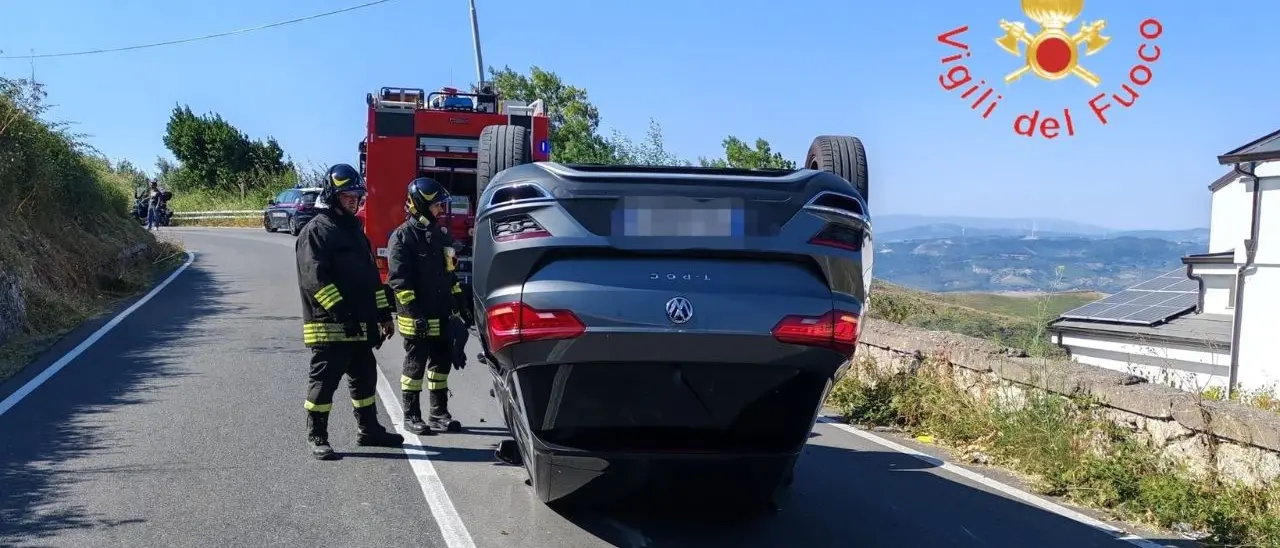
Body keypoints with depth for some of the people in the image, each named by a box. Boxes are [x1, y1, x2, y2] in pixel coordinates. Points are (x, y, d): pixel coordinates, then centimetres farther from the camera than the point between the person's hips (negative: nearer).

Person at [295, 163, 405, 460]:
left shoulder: (354, 229, 18)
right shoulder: (316, 231, -9)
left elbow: (371, 275, 21)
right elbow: (314, 279, -19)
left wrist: (383, 313, 16)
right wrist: (342, 312, -25)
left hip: (359, 326, 9)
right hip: (329, 326, -9)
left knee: (365, 377, 16)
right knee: (324, 381, -2)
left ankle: (368, 429, 28)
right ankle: (317, 438, 7)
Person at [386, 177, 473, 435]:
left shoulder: (441, 235, 14)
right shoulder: (403, 237, -10)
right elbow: (399, 280, -15)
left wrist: (460, 306, 16)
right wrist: (414, 313, -20)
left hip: (443, 316, 7)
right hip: (417, 318, -7)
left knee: (441, 365, 12)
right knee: (415, 366, 2)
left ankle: (438, 413, 23)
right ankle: (411, 417, 11)